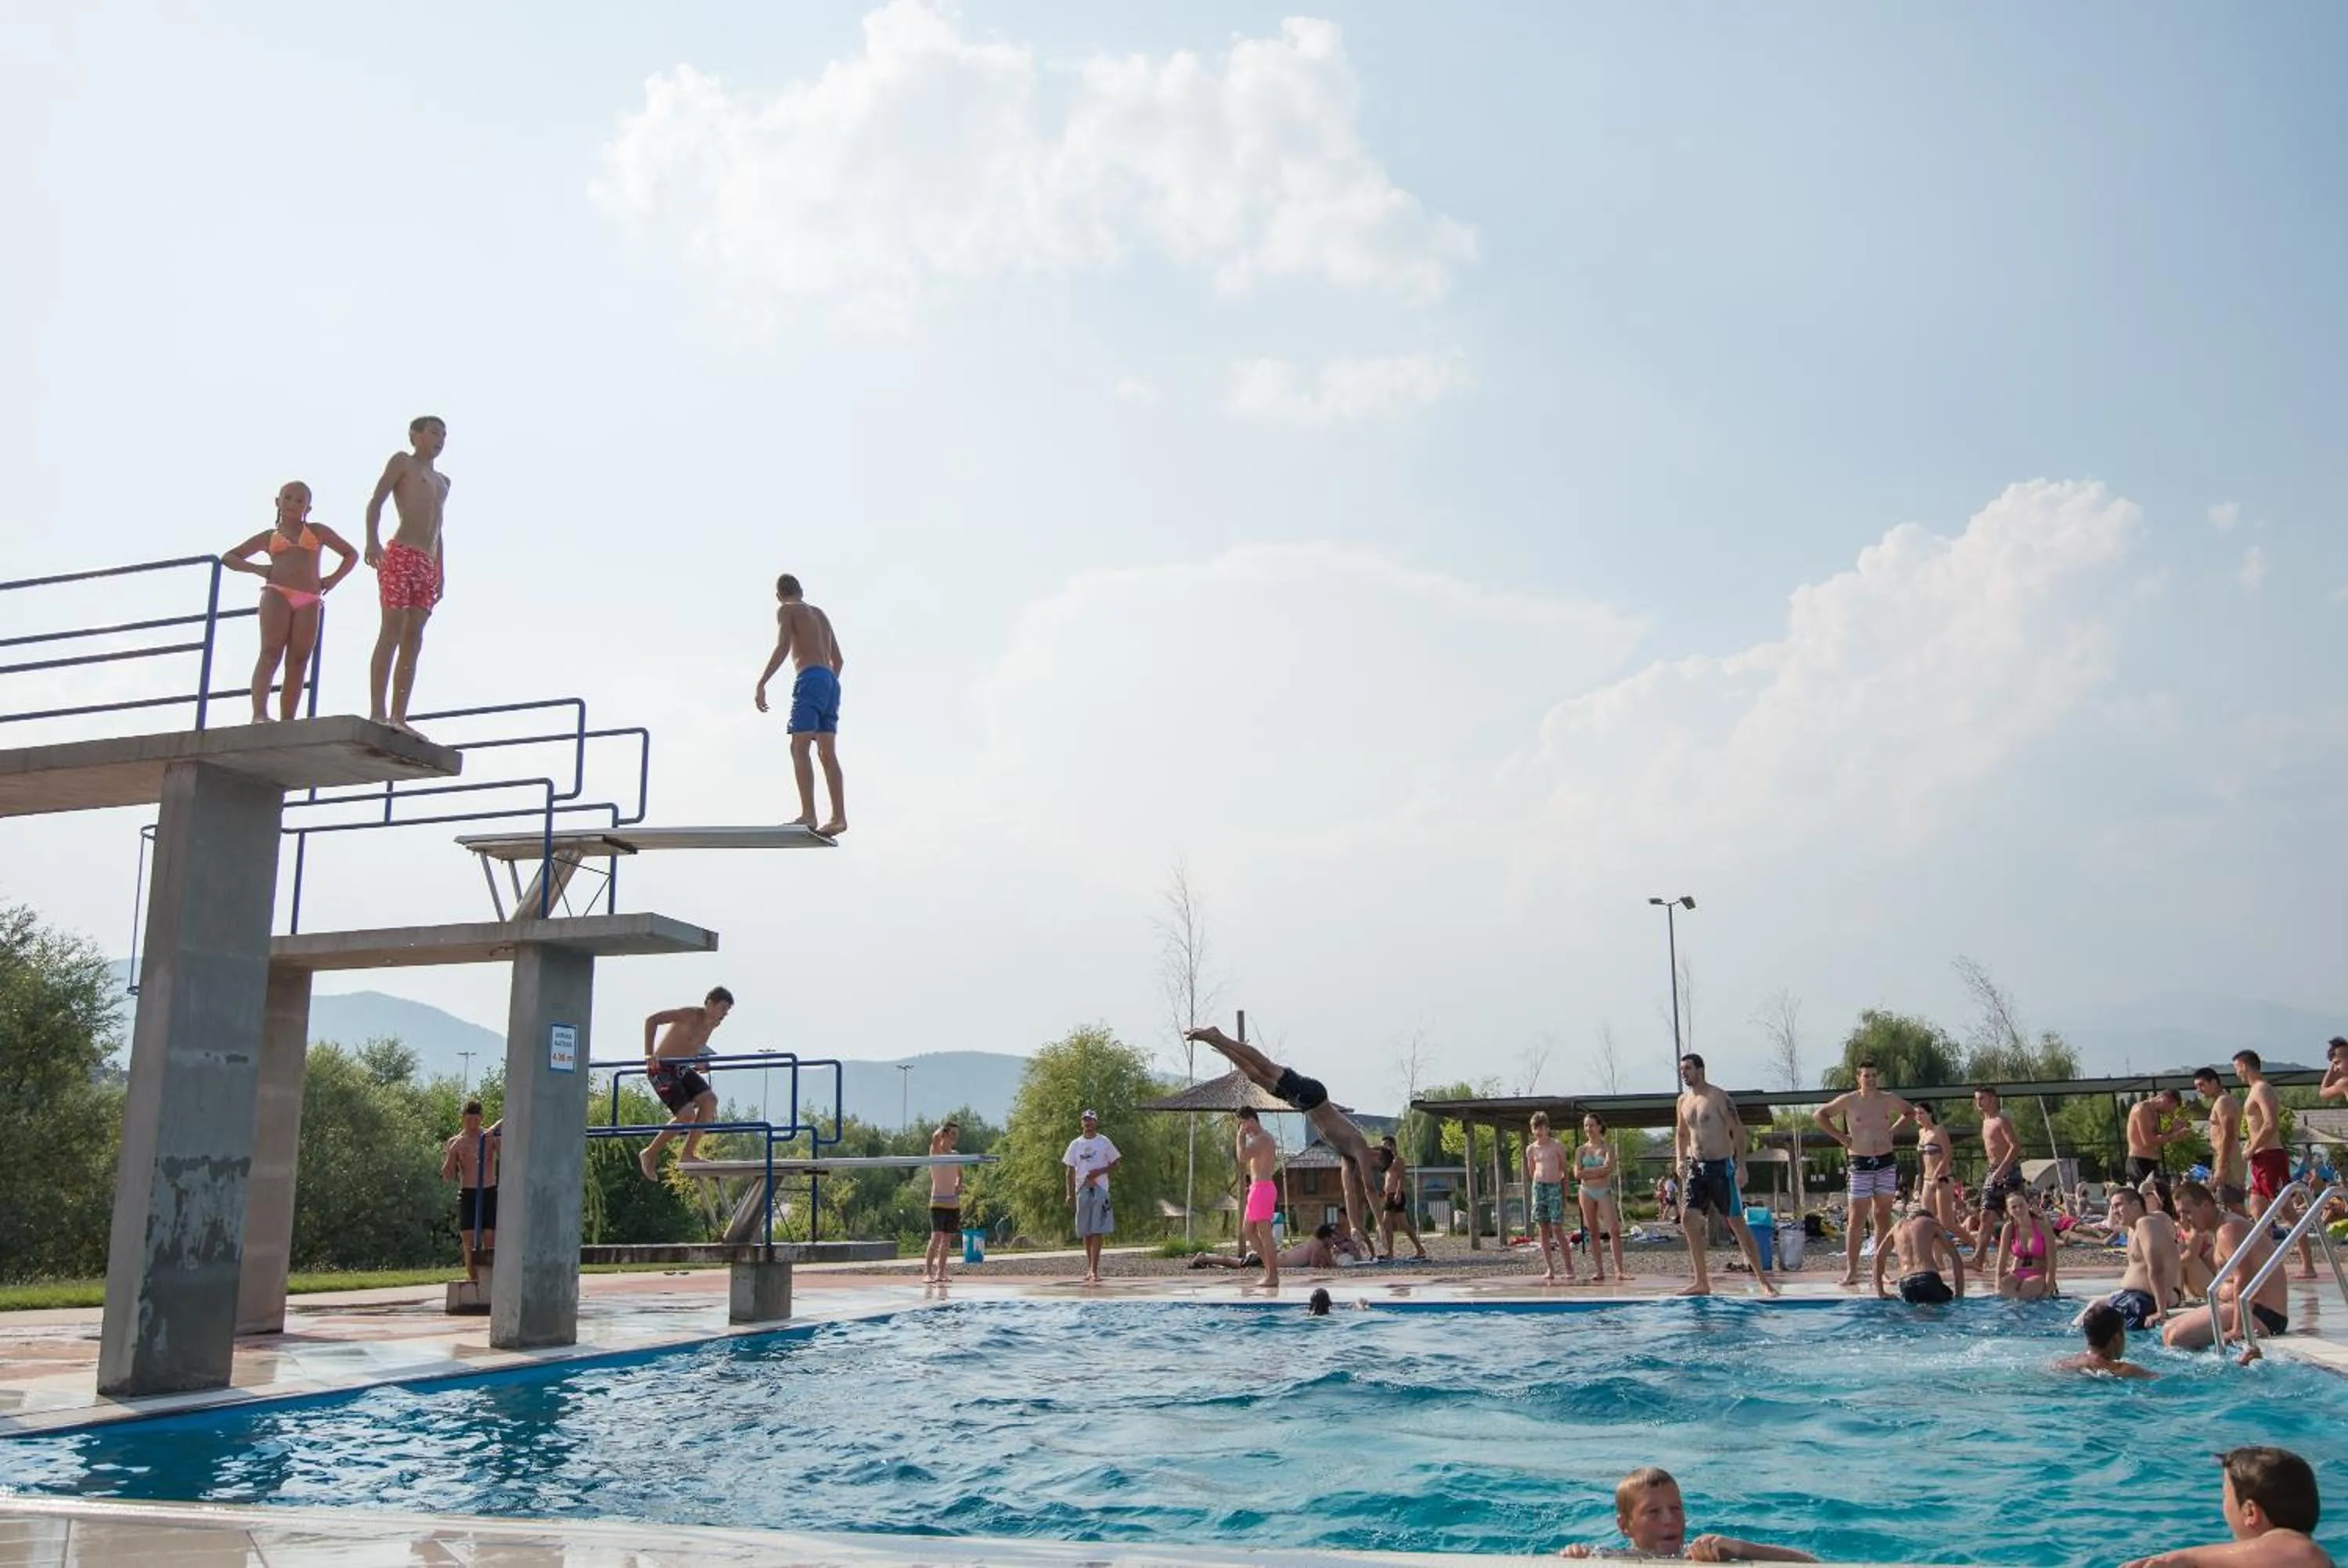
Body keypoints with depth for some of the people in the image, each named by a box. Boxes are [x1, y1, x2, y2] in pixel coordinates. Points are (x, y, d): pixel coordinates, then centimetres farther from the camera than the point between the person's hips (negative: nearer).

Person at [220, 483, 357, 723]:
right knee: (271, 653, -20)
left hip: (309, 602, 1)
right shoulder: (268, 537, 21)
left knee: (298, 662, -9)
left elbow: (352, 554, 28)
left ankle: (288, 723, -15)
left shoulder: (317, 531, 22)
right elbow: (229, 558, 25)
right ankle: (259, 715, -35)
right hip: (276, 594, -1)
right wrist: (257, 569, 7)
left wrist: (334, 579, 13)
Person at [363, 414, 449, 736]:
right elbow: (375, 501, -1)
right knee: (392, 630, -14)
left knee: (413, 640, -1)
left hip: (428, 564, 7)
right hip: (400, 554, -7)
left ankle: (398, 717, -4)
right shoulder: (402, 462, 9)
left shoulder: (442, 482, 28)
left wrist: (441, 571, 17)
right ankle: (377, 712, -19)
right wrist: (373, 540, -16)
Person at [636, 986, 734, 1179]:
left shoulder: (713, 1023, 7)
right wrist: (649, 1054, -32)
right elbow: (651, 1021, -27)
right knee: (686, 1114, -18)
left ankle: (687, 1154, -5)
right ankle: (650, 1155, 0)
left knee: (710, 1099, -11)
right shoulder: (689, 1015, -19)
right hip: (662, 1069, -8)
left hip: (682, 1069, 8)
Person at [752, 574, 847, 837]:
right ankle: (839, 817, -7)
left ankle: (808, 815, -27)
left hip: (810, 680, -7)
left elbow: (782, 647, -10)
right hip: (831, 683, 7)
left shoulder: (786, 611, 7)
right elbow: (839, 660, 31)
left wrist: (761, 684, -15)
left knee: (799, 747, -13)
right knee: (827, 753, 2)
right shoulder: (821, 614, 28)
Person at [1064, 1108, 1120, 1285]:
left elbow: (1115, 1163, 4)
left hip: (1099, 1190, -4)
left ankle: (1094, 1269, -15)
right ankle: (1090, 1267, 17)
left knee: (1097, 1231, -10)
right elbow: (1071, 1171, 11)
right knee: (1085, 1231, 7)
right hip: (1082, 1190, 4)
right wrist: (1070, 1194, 4)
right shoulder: (1075, 1144, 10)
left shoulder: (1104, 1142, 2)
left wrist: (1099, 1171, -12)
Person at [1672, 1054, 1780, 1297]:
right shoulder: (1683, 1101, 10)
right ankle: (1702, 1282, 4)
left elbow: (1738, 1130, -11)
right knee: (1688, 1218, -3)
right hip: (1696, 1168, 6)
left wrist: (1741, 1165, -16)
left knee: (1737, 1223, -4)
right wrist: (1680, 1159, 6)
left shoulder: (1718, 1096, -10)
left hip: (1721, 1167, -6)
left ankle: (1763, 1280, 4)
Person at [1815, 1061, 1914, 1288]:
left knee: (1883, 1218, 5)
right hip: (1860, 1165, -3)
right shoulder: (1848, 1101, -4)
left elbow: (1909, 1112, 24)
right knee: (1857, 1220, -5)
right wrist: (1840, 1136, -5)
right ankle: (1851, 1271, -5)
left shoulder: (1888, 1100, 6)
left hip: (1886, 1163, 3)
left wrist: (1893, 1130, 9)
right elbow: (1819, 1115, 1)